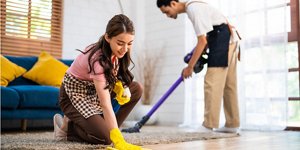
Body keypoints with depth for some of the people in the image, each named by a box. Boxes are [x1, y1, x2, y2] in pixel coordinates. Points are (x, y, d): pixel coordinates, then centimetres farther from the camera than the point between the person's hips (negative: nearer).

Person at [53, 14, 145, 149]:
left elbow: (112, 77, 7)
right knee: (105, 137, -23)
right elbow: (106, 104, -40)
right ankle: (67, 126, 3)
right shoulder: (97, 58, -35)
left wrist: (121, 87, -18)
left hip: (94, 92, 8)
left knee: (136, 89, -9)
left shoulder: (116, 52, -12)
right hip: (74, 95, -8)